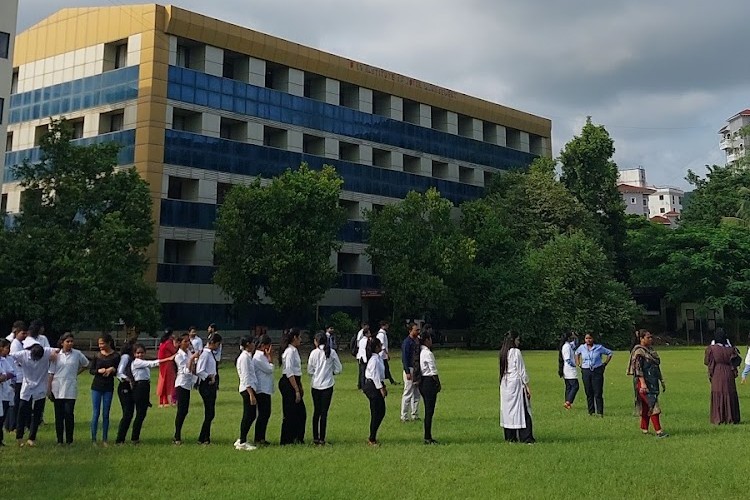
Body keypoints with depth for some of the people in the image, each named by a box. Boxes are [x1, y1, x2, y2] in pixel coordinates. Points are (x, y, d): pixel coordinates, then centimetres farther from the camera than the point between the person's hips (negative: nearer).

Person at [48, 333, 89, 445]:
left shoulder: (77, 354, 1)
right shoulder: (56, 355, 2)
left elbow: (86, 364, 19)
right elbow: (51, 373, 3)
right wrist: (49, 389, 0)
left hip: (70, 389, -1)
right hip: (57, 388, 1)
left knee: (69, 413, -7)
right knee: (59, 414, 5)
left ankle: (69, 440, 3)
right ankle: (59, 439, 13)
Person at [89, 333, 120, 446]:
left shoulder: (115, 356, -4)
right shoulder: (97, 355, -1)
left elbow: (118, 372, 1)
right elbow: (90, 370, 3)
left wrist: (112, 370, -19)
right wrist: (99, 371, -15)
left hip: (108, 388, 0)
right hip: (96, 387, 0)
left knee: (106, 414, 5)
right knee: (96, 413, 2)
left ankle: (105, 440, 11)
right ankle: (93, 439, 7)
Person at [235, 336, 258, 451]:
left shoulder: (248, 356, 15)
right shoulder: (245, 357, -14)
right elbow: (246, 377, -19)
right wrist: (251, 394, -21)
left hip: (250, 388, 10)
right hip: (247, 389, -10)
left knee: (251, 415, 13)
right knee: (248, 416, -4)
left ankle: (241, 440, 21)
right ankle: (242, 443, 4)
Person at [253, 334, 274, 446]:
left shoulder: (263, 355, 15)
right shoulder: (258, 356, -15)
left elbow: (270, 369, 14)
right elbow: (269, 369, -16)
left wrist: (270, 356, 7)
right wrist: (270, 356, -9)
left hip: (266, 389, 10)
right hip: (262, 389, -10)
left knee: (266, 414, 12)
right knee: (263, 414, -6)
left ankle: (261, 438, 17)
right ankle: (258, 439, 0)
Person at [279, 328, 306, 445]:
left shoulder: (294, 351, 14)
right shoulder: (290, 351, -16)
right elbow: (289, 373, -20)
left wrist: (300, 387, 21)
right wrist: (296, 390, -19)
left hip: (294, 383, 10)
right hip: (288, 384, -10)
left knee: (301, 412, 13)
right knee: (290, 414, -2)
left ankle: (298, 439, 23)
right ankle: (286, 440, 7)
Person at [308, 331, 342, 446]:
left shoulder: (314, 352, -5)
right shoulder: (332, 352, -4)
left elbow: (309, 370, -2)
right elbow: (338, 369, -1)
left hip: (315, 385, 1)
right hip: (328, 385, -1)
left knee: (316, 411, 13)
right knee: (324, 412, 2)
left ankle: (315, 437, 16)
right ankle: (322, 439, 2)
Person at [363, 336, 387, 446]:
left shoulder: (378, 357, 12)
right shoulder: (374, 359, -18)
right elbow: (375, 375, -20)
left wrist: (383, 386, 20)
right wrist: (381, 388, -18)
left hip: (376, 385, 10)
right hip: (373, 386, -10)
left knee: (381, 411, 12)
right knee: (376, 413, -4)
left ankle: (372, 436, 21)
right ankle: (372, 439, 6)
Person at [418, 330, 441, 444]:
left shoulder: (420, 352, 10)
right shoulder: (428, 353, -16)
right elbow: (433, 371, -15)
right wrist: (438, 383, -3)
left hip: (422, 382, 9)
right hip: (429, 382, -9)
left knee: (428, 410, 14)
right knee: (430, 411, -3)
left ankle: (427, 437, 19)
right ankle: (428, 438, 1)